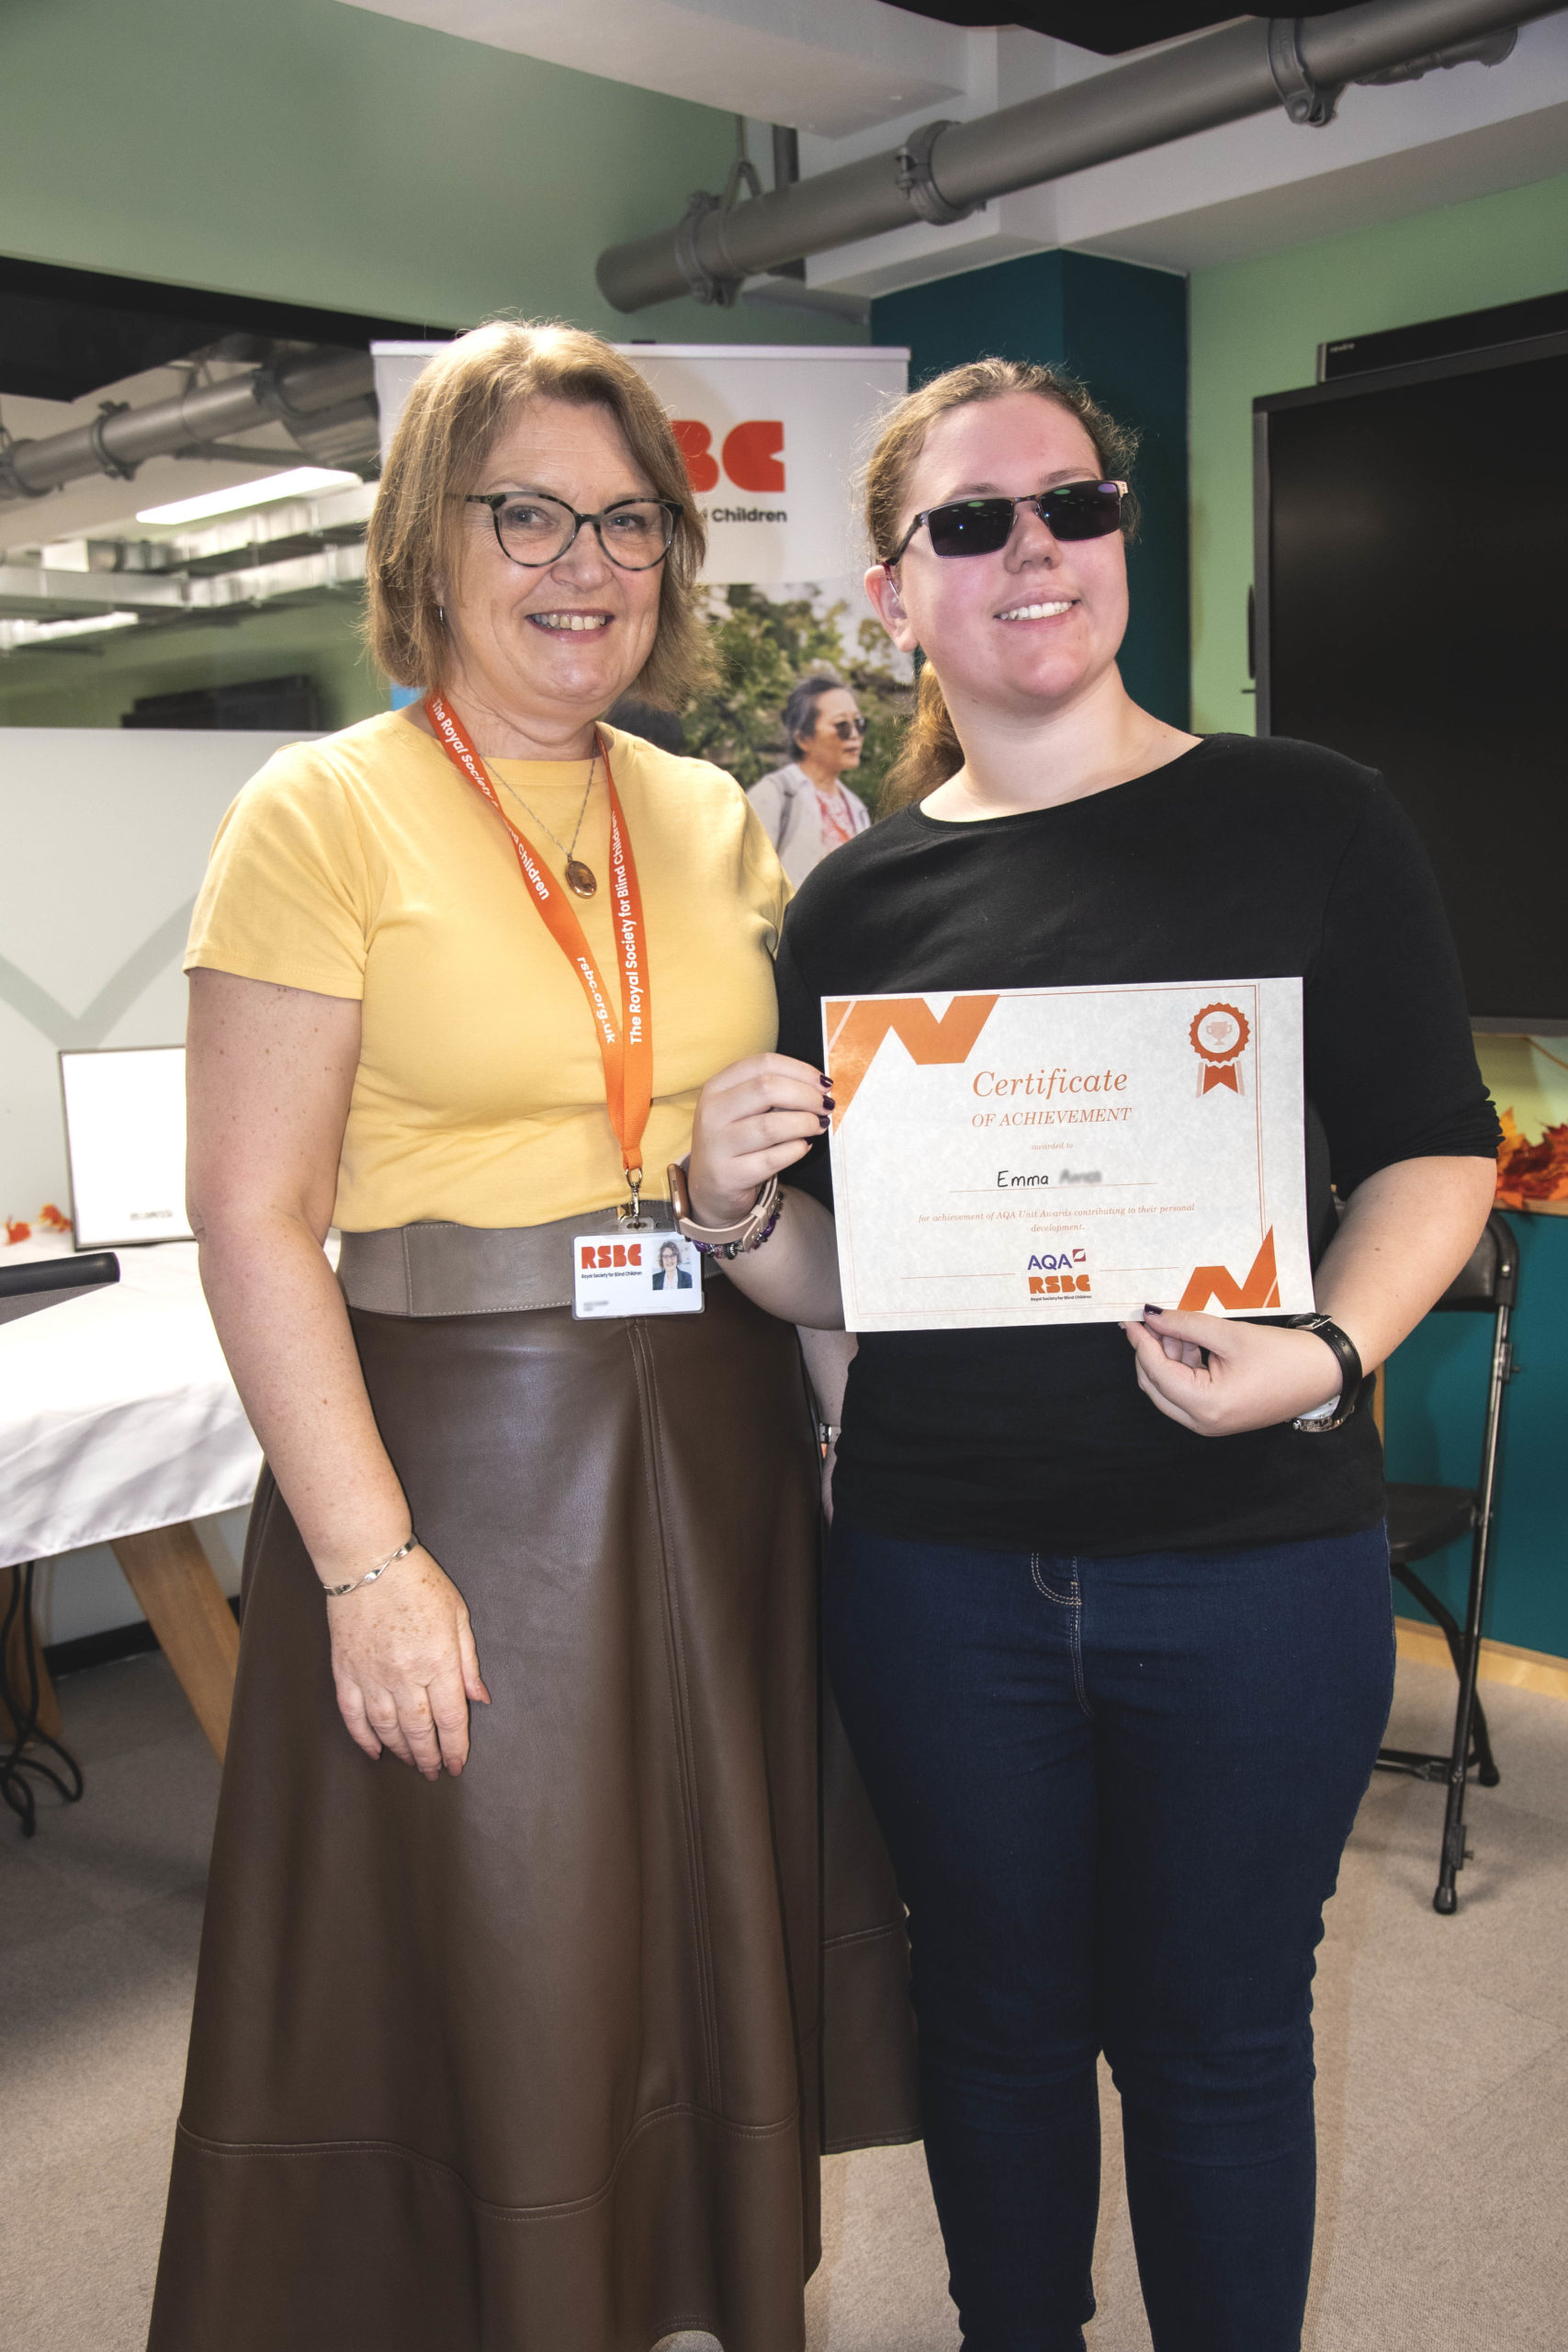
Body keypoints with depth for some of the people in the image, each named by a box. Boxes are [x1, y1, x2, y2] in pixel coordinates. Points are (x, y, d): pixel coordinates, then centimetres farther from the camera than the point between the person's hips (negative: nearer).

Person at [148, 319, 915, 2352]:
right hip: (458, 1448, -5)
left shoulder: (714, 816, 9)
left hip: (716, 1443, 5)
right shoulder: (326, 813, -6)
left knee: (717, 1945, 17)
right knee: (492, 2001, 8)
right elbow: (253, 1224, -11)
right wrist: (366, 1558, -16)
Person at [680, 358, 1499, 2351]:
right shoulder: (858, 898, 3)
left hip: (1251, 1565, -1)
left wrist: (1325, 1348, -17)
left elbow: (1436, 1149, 0)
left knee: (1215, 2037, 15)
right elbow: (827, 1278, 7)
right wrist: (727, 1201, -14)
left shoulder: (1305, 821, -2)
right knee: (999, 2017, 19)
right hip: (938, 1570, 2)